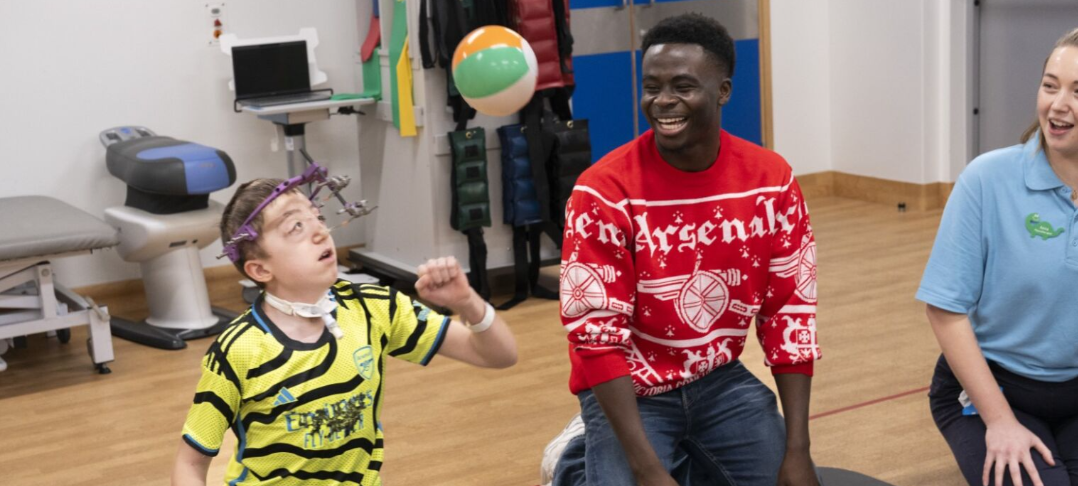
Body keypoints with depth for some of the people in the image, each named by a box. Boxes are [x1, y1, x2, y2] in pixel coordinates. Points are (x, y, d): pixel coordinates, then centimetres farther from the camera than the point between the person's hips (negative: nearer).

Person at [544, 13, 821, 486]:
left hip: (720, 379, 4)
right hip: (631, 389, -3)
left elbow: (791, 314, -5)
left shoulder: (771, 180, -10)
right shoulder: (605, 192, -21)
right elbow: (597, 338, -20)